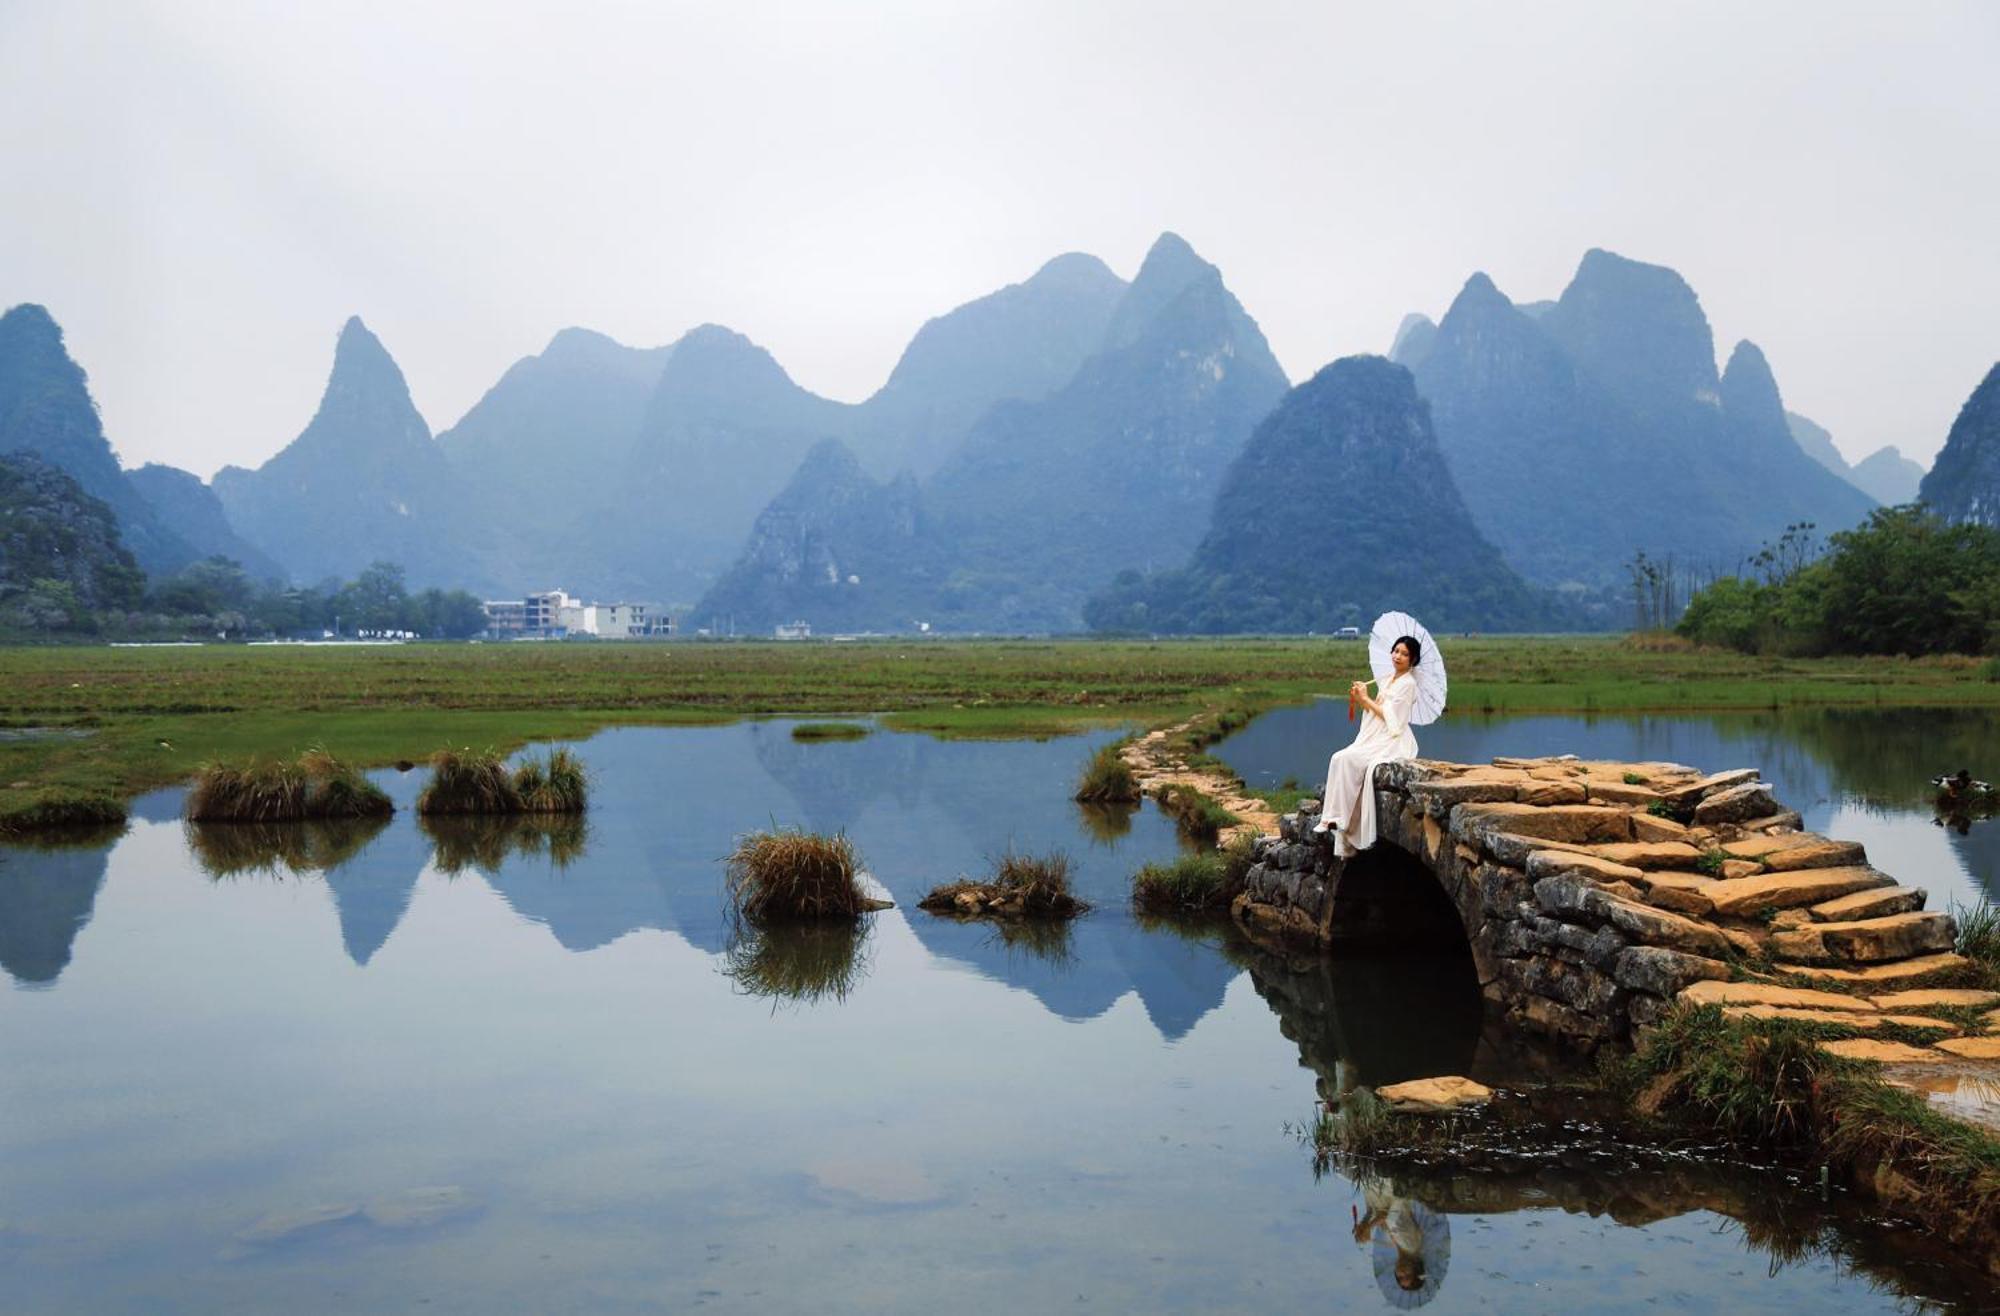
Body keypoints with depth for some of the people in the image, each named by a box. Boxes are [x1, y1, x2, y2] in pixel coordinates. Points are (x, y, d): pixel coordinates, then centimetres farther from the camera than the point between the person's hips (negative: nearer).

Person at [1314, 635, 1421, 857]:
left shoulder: (1408, 683, -6)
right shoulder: (1391, 680, 20)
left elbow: (1390, 716, -13)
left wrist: (1367, 699, -5)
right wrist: (1360, 700, 3)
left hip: (1392, 741, -8)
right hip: (1377, 739, 8)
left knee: (1347, 760, -26)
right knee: (1340, 759, -17)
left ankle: (1336, 818, -23)